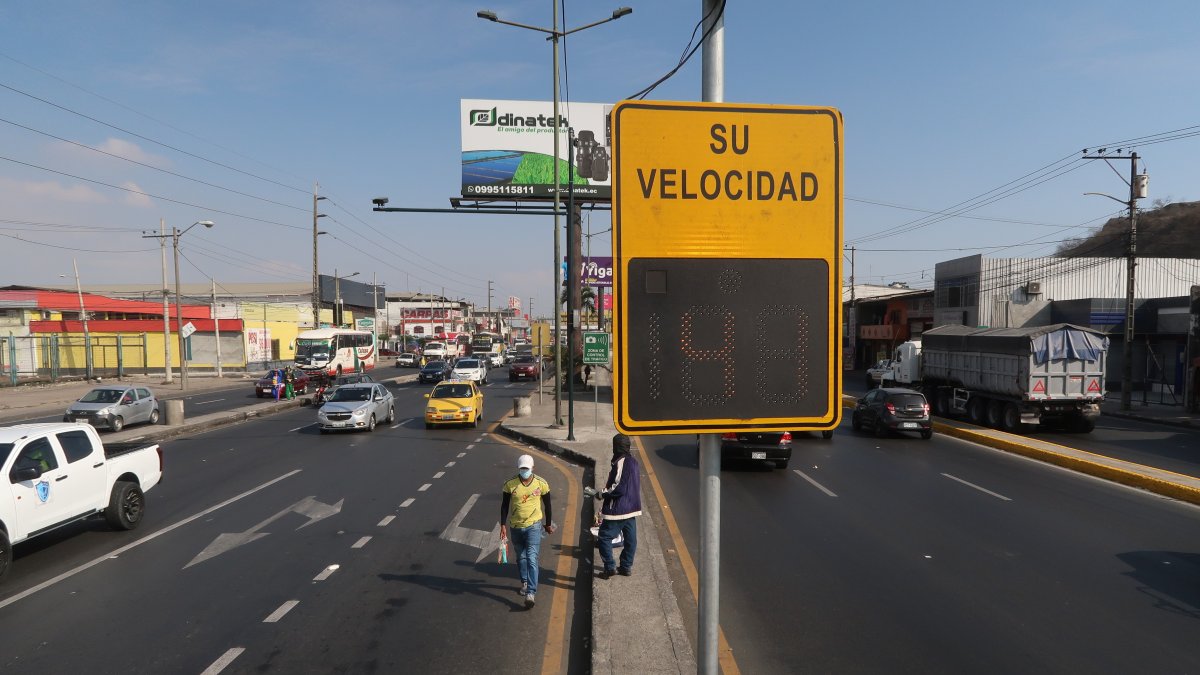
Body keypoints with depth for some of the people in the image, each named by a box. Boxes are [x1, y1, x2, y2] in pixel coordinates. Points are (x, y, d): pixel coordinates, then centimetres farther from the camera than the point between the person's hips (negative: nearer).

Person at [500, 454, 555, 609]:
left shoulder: (541, 483, -9)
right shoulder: (510, 484, -8)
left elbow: (547, 504, 3)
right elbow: (504, 505, 1)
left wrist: (548, 524, 11)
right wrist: (503, 525, -3)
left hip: (534, 526, -2)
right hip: (515, 526, 3)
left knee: (532, 558, -12)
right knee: (521, 557, 17)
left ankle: (531, 593, -14)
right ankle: (525, 582, 39)